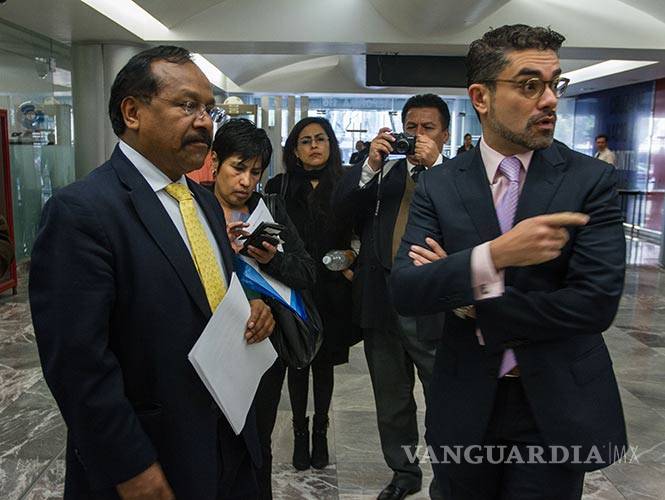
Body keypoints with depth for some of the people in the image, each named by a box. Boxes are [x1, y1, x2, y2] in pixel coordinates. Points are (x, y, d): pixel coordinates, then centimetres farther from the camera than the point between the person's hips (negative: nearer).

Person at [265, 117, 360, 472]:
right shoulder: (279, 186, 0)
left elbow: (355, 235, 8)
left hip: (330, 292, 1)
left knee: (324, 363, 13)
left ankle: (320, 431, 30)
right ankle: (300, 431, 27)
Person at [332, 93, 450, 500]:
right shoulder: (382, 173, 7)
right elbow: (342, 207, -4)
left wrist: (435, 165, -22)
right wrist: (371, 164, -16)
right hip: (382, 306, 4)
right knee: (392, 401, 19)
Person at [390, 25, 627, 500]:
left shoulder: (592, 179, -7)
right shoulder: (439, 185, -4)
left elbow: (596, 302, -16)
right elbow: (405, 290, -13)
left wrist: (471, 304, -14)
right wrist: (491, 256, -29)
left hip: (558, 408, -1)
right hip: (466, 407, 2)